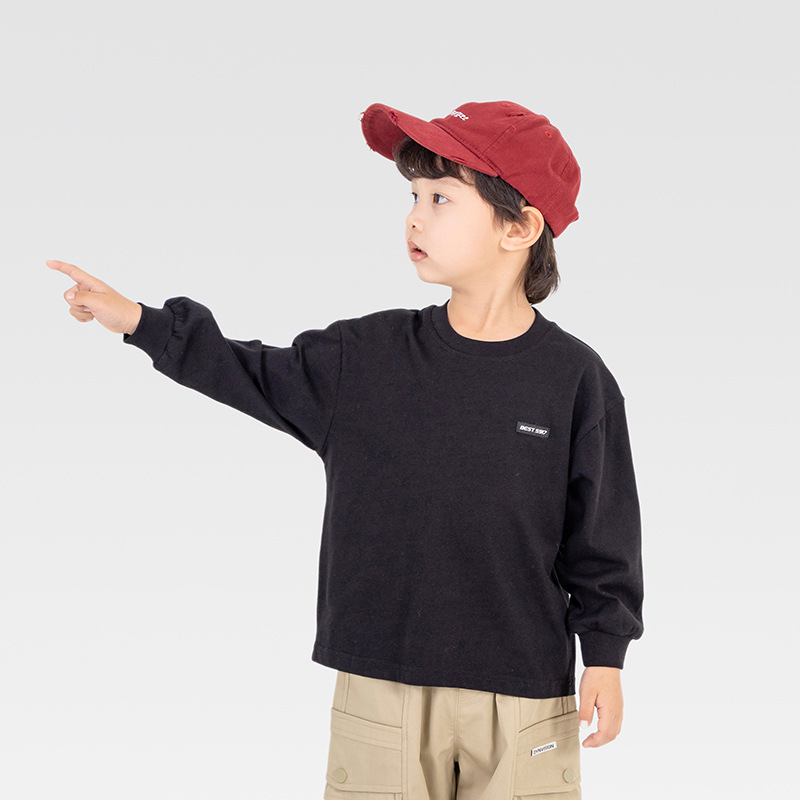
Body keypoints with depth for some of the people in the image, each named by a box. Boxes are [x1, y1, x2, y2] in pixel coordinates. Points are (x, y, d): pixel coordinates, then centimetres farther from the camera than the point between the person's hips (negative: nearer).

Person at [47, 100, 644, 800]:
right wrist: (143, 322, 6)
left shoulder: (575, 379, -4)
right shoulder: (367, 355, 1)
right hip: (382, 690, 2)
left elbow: (601, 539, 0)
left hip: (523, 699, -2)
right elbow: (253, 376, 12)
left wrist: (605, 657, -1)